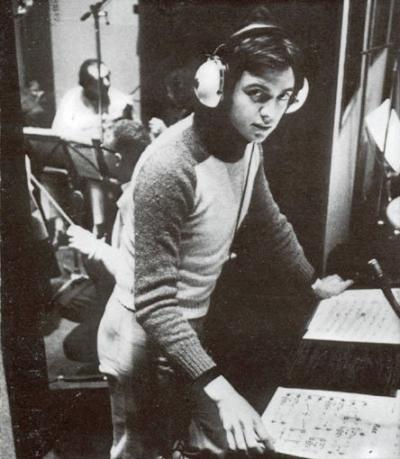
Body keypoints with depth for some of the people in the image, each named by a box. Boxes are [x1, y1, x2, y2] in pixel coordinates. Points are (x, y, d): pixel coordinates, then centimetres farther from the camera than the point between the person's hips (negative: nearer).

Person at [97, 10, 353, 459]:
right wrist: (219, 388, -35)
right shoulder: (171, 168, -31)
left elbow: (270, 223, 13)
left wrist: (313, 282, 20)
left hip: (190, 329, 7)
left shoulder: (248, 146, -5)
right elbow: (154, 305, -30)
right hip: (145, 337, -7)